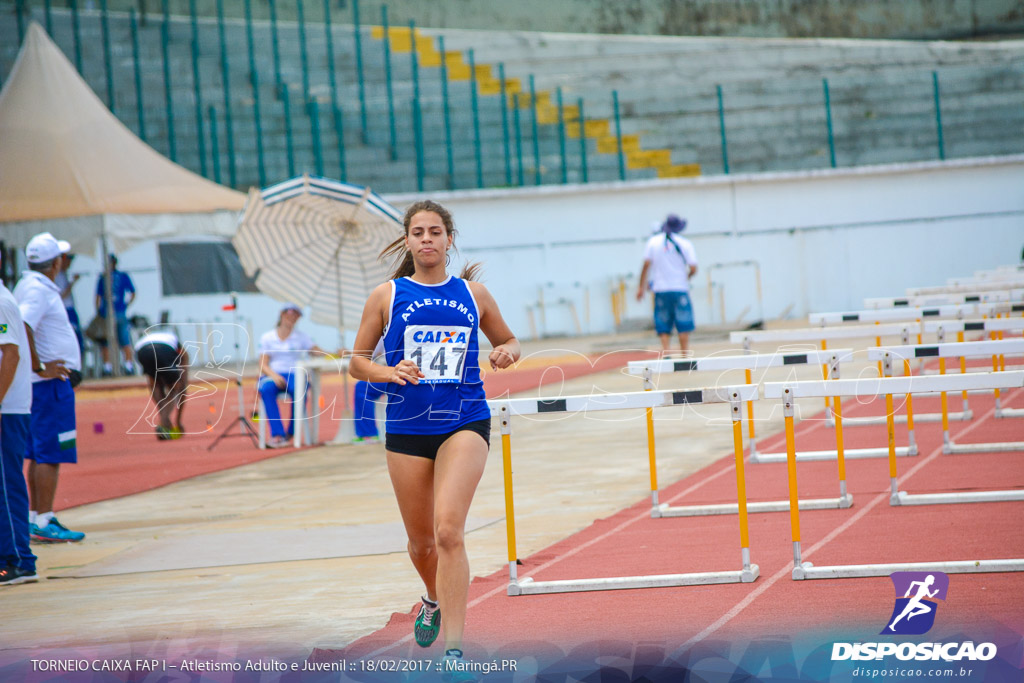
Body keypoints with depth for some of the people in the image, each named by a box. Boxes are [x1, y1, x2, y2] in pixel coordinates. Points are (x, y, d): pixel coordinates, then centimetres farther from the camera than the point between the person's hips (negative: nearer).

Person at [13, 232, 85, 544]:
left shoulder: (29, 285, 16)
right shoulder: (38, 290, -15)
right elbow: (21, 328, -29)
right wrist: (40, 368, -24)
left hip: (49, 381, 10)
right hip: (51, 383, -10)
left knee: (39, 453, 12)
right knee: (50, 454, -10)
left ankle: (37, 518, 16)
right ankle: (44, 523, -10)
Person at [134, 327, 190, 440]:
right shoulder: (181, 350, 37)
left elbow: (152, 388, 46)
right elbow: (183, 386, 35)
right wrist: (178, 421, 39)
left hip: (142, 351, 3)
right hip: (165, 350, -3)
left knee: (156, 386, 30)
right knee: (174, 389, 20)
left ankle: (164, 422, 16)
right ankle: (164, 422, -1)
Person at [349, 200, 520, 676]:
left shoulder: (472, 294, 6)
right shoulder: (387, 296, 4)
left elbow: (508, 340, 20)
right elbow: (357, 361, 7)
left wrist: (507, 351, -3)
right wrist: (390, 373, -13)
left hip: (464, 424, -1)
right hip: (407, 427, 1)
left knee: (449, 530, -19)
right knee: (421, 540, 13)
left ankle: (453, 648, -18)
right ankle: (434, 601, 48)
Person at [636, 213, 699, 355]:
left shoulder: (653, 242, 3)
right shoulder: (685, 244, -2)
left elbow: (646, 265, -1)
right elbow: (693, 269, -5)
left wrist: (641, 287, 5)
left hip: (660, 290, 1)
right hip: (680, 290, -1)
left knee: (664, 329, 5)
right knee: (684, 327, 5)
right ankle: (685, 357, 5)